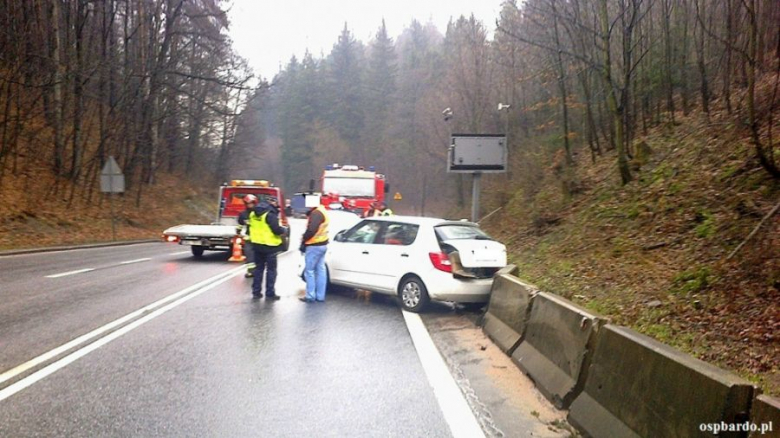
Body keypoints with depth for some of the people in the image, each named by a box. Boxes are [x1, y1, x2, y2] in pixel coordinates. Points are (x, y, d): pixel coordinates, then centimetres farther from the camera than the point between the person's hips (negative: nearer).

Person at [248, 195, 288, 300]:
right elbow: (276, 229, -21)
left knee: (258, 268, 16)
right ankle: (270, 293, 2)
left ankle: (256, 291, 18)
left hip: (257, 244, 7)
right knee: (271, 270, 2)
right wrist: (285, 230, -3)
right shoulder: (270, 214, -18)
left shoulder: (253, 213, 8)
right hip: (269, 245, -7)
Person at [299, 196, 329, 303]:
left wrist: (303, 241, -13)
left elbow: (311, 230, -26)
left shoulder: (315, 213, -19)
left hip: (314, 246, -10)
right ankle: (320, 296, 15)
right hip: (322, 244, 10)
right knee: (320, 270, 11)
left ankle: (310, 296, 2)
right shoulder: (321, 211, 14)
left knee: (309, 271, -2)